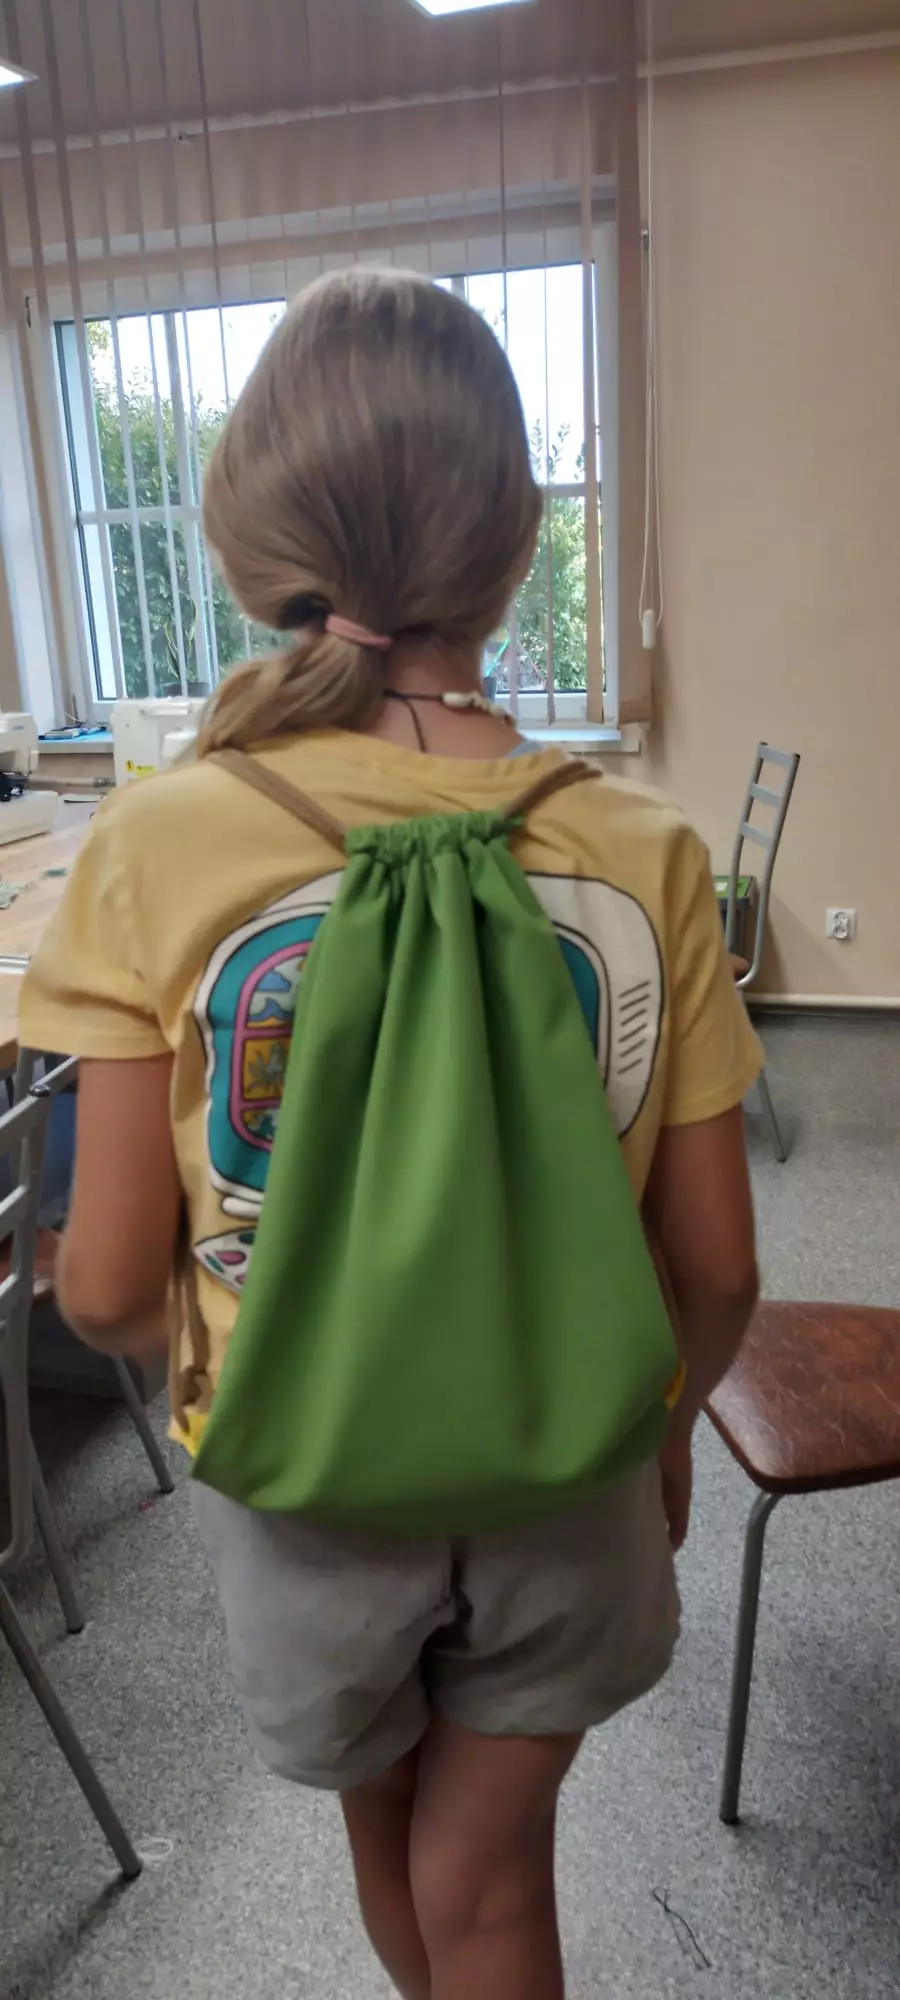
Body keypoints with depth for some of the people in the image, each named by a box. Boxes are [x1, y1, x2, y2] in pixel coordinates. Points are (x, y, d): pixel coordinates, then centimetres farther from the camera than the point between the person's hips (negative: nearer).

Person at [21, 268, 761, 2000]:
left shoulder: (156, 848, -21)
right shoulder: (647, 855, -18)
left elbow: (107, 1284, -15)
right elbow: (715, 1268, -10)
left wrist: (182, 1355, 8)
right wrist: (666, 1431, 10)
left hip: (304, 1483, 1)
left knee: (385, 1829, 32)